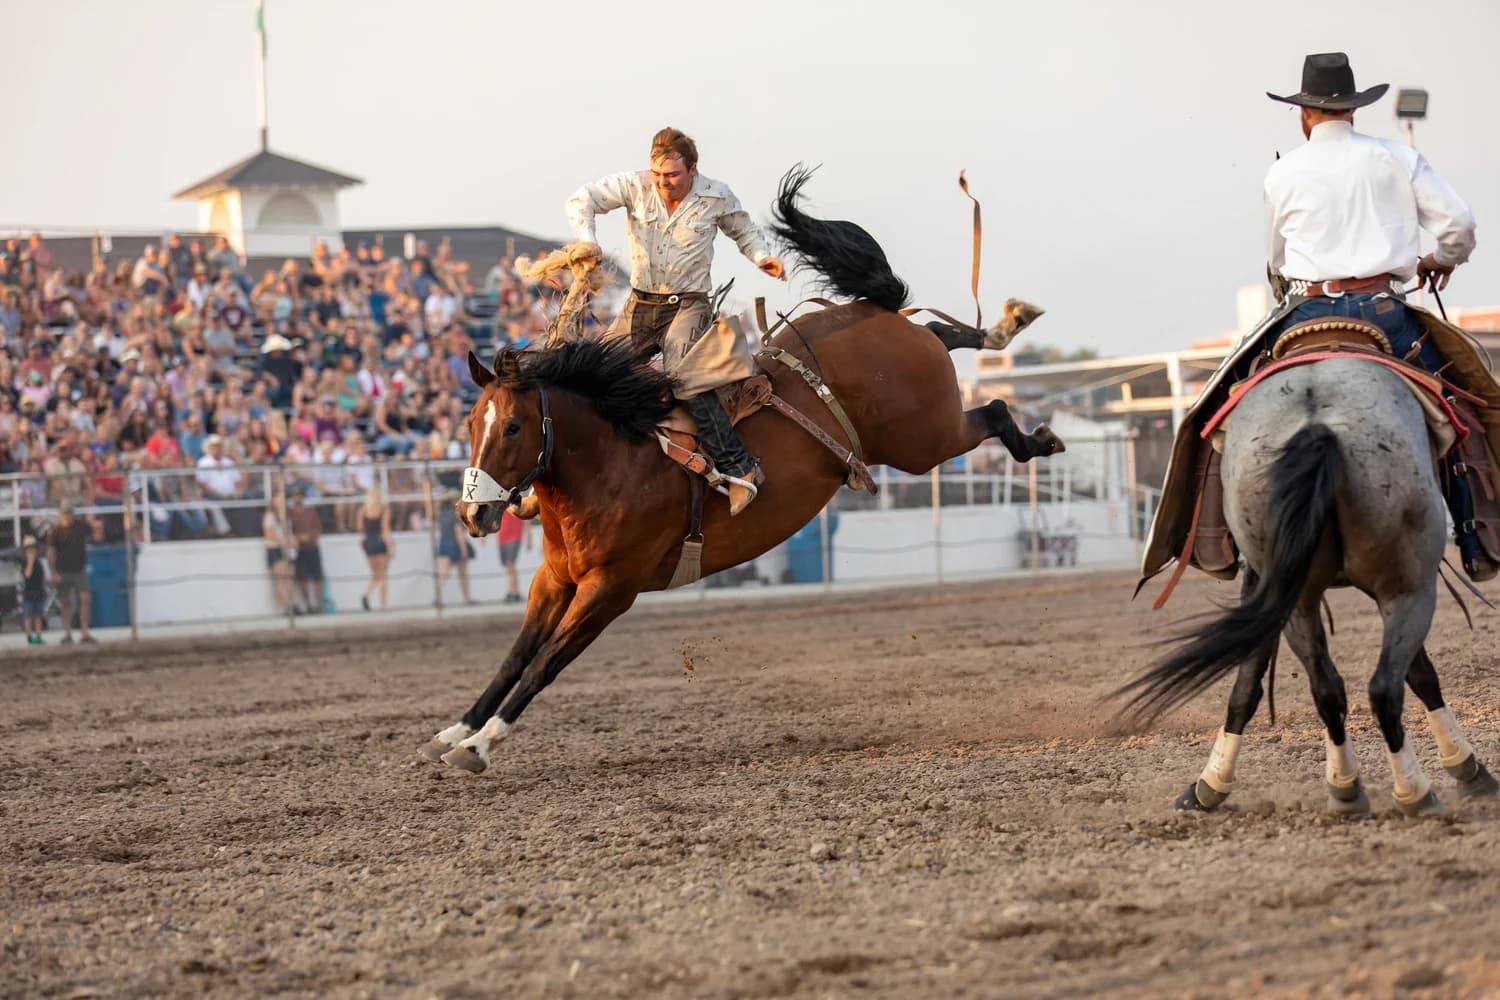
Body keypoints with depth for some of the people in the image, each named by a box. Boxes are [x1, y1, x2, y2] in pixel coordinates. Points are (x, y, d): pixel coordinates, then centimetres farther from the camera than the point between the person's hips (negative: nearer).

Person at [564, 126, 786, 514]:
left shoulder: (717, 196, -5)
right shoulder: (636, 185, -5)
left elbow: (743, 231, 15)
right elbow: (583, 200, -10)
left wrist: (761, 257, -4)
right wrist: (586, 242, -26)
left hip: (688, 305, -4)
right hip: (639, 306, 4)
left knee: (682, 376, -29)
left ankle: (739, 469, -30)